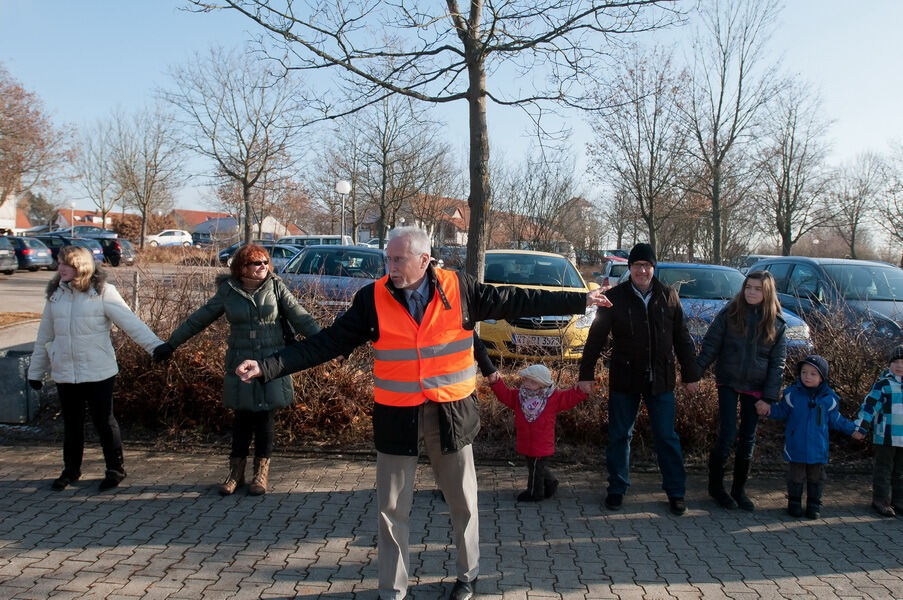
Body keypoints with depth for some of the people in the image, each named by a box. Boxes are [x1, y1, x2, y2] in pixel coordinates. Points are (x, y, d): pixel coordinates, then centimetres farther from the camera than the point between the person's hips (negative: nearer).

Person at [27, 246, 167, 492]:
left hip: (98, 372, -4)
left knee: (104, 421, 4)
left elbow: (131, 322, -15)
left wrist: (156, 346, -26)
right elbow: (44, 337, 14)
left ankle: (115, 469, 19)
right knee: (71, 423, 15)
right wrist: (36, 370, 17)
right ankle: (71, 470, 32)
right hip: (64, 374, 5)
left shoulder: (103, 292, -8)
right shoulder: (55, 294, 6)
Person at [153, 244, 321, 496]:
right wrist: (171, 344, 13)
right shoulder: (228, 291, 1)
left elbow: (300, 318, -5)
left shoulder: (276, 287, -1)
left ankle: (262, 471, 19)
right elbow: (198, 319, 9)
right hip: (241, 366, 1)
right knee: (242, 417, 6)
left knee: (266, 417, 5)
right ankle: (236, 471, 20)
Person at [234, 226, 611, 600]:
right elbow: (328, 342, -6)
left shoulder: (459, 289, -8)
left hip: (451, 412, 0)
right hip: (396, 415, 0)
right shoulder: (373, 298, -7)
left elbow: (515, 301, 0)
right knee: (391, 507, 8)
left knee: (462, 501, 15)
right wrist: (268, 367, -13)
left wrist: (579, 300, 1)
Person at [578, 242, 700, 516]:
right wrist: (586, 374, -6)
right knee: (619, 436, 8)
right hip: (624, 379, -1)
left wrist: (691, 375, 5)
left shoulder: (668, 296, 1)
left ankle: (676, 492, 19)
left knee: (667, 437, 6)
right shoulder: (615, 297, -5)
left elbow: (682, 338, 6)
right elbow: (596, 337, -4)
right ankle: (617, 488, 22)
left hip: (660, 380, 1)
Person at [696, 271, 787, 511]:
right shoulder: (729, 314, -5)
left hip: (756, 387, 2)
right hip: (729, 383, -2)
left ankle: (739, 490, 25)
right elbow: (710, 345, -4)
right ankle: (715, 485, 14)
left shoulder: (776, 323, 0)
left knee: (748, 440, 9)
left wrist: (769, 396, -5)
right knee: (727, 435, -6)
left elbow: (777, 362, 1)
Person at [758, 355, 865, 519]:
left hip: (818, 448, 2)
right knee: (796, 476, 6)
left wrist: (852, 430, 16)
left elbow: (835, 419, 13)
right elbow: (782, 412, 3)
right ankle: (794, 503, 20)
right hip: (796, 447, -1)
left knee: (816, 477, 11)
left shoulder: (828, 398, -1)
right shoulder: (792, 394, -6)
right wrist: (768, 409, -14)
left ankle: (814, 504, 24)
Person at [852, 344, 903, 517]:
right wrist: (859, 426, -17)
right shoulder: (883, 384, -7)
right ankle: (881, 501, 9)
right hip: (885, 436, -5)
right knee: (884, 470, 2)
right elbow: (870, 405, -11)